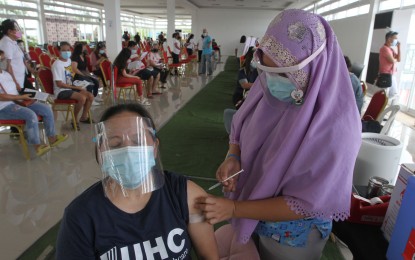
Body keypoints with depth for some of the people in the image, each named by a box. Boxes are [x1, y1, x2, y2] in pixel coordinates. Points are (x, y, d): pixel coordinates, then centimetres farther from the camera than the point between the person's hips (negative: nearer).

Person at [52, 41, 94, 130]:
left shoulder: (69, 60, 7)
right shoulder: (57, 64, -17)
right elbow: (59, 84, -20)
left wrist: (76, 85, 3)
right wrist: (75, 87, -17)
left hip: (70, 87, 8)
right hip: (61, 91, -8)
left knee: (90, 96, -7)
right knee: (82, 98, -29)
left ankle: (84, 117, 13)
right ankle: (75, 120, -8)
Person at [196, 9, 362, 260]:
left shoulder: (334, 128, -31)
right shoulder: (268, 86, -14)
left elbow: (306, 204, -25)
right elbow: (240, 129, 2)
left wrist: (234, 209, -26)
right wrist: (233, 157, -19)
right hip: (249, 199, 5)